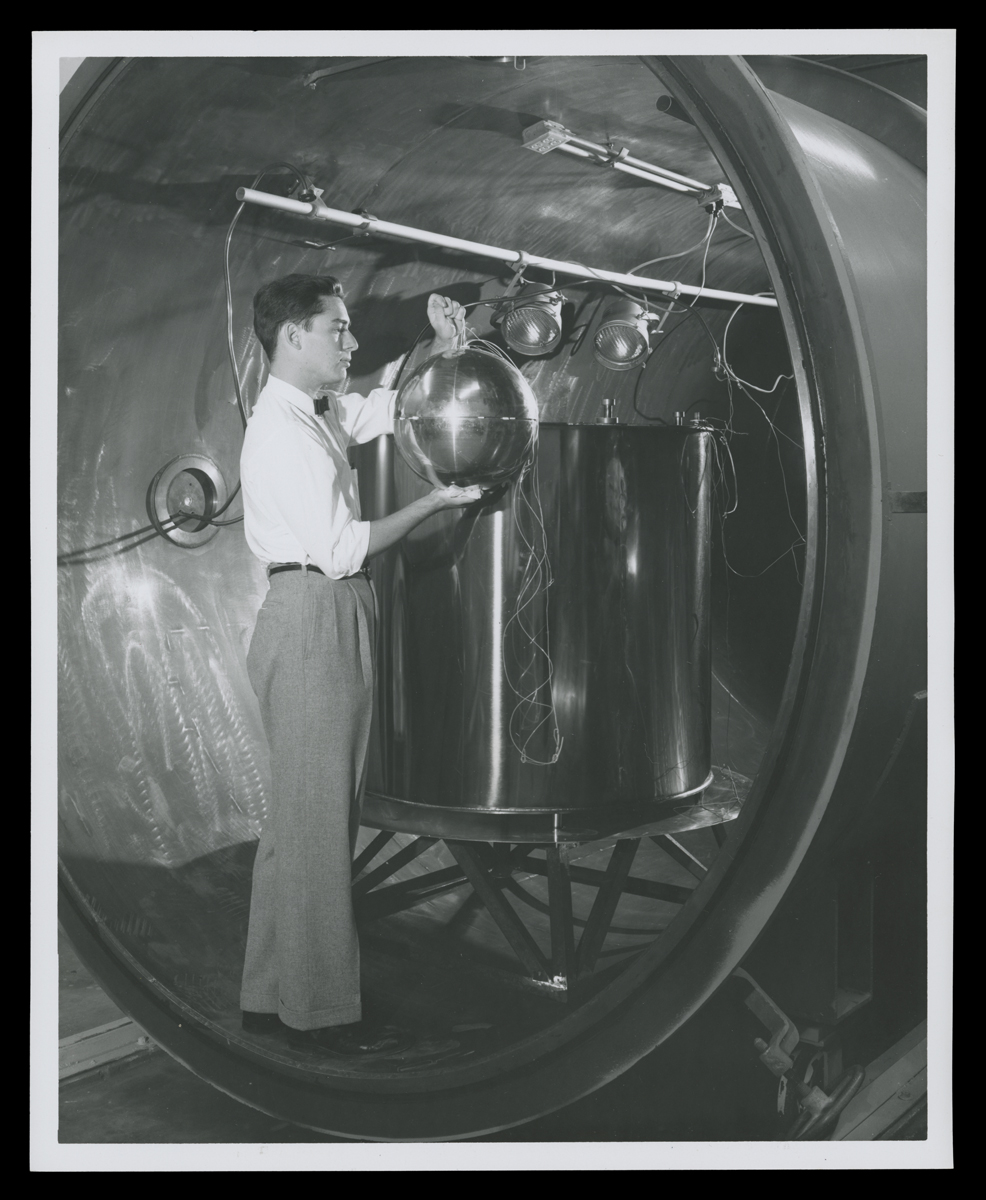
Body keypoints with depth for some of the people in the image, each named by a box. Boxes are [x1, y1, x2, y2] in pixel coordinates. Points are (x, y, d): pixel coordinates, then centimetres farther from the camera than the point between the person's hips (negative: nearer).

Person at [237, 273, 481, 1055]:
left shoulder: (320, 413, 13)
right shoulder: (282, 432, -16)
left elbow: (395, 408, 27)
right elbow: (341, 550, -21)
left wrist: (446, 346, 11)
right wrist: (436, 501, -16)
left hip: (333, 619, 10)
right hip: (313, 618, -10)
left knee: (306, 814, 14)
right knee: (317, 820, -2)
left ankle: (274, 994, 25)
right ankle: (319, 1007, 9)